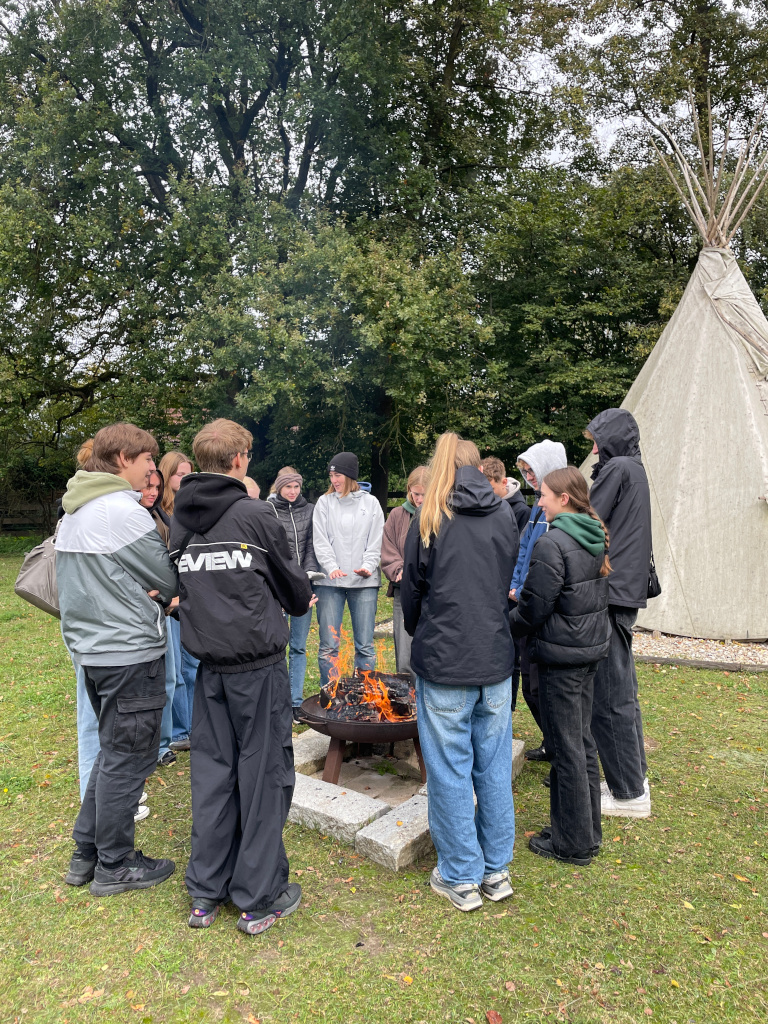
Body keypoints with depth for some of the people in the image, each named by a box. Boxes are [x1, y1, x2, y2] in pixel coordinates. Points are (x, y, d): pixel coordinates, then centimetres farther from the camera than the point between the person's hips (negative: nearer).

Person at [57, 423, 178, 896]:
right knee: (128, 758, 5)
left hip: (93, 646, 9)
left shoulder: (73, 511, 10)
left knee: (113, 750, 22)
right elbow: (171, 580, -14)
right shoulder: (124, 511, -20)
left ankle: (87, 853, 33)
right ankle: (115, 866, 21)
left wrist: (136, 590, 4)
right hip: (131, 650, -9)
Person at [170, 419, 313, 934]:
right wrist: (302, 601, 18)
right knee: (264, 772, 7)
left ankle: (206, 893, 28)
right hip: (259, 662, -5)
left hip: (209, 663, 6)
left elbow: (185, 586, 10)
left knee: (212, 771, 15)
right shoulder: (255, 515, -14)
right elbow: (294, 586, -4)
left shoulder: (181, 520, 3)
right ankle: (260, 899, 19)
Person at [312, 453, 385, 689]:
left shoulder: (370, 502, 8)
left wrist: (368, 567, -12)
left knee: (365, 644, 2)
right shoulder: (324, 502, 9)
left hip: (365, 582, 0)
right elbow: (320, 540, 1)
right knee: (328, 645, 1)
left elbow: (376, 540, 4)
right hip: (330, 581, 0)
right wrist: (331, 567, -13)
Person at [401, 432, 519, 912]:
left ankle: (461, 877, 23)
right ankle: (496, 870, 30)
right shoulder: (505, 515, 2)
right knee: (494, 766, 16)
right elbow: (511, 581, 12)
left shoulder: (429, 520, -8)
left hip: (444, 661, -4)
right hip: (496, 658, 4)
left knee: (450, 770, 9)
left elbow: (412, 592, 0)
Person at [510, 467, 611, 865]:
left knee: (566, 747, 4)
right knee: (582, 740, 19)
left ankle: (572, 843, 19)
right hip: (591, 650, 9)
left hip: (560, 655, -9)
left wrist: (507, 624, 1)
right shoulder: (595, 540, 7)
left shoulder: (551, 542, -20)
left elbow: (534, 610, -19)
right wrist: (524, 597, 14)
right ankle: (588, 830, 33)